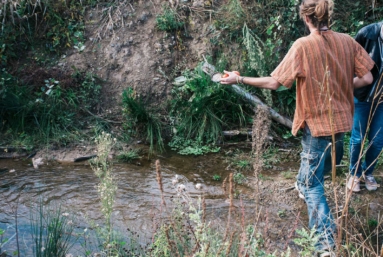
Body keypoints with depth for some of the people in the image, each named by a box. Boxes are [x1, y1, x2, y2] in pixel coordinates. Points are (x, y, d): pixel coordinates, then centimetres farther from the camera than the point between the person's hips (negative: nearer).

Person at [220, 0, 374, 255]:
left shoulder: (303, 46, -17)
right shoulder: (347, 41, -5)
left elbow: (275, 83, -17)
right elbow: (366, 78, -3)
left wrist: (239, 79, -7)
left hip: (317, 124, -5)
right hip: (341, 119, 5)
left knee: (312, 186, 2)